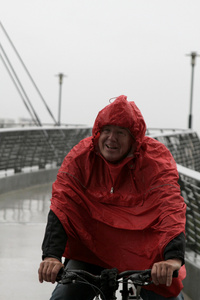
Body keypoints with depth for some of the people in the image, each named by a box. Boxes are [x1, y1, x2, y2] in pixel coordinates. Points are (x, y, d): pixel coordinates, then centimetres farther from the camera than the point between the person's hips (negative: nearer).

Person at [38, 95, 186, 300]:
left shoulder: (157, 158, -17)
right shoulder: (80, 156, -13)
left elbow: (171, 207, -29)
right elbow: (61, 204, -22)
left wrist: (173, 258, -46)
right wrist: (52, 255, -37)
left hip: (144, 251, 0)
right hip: (91, 247, 1)